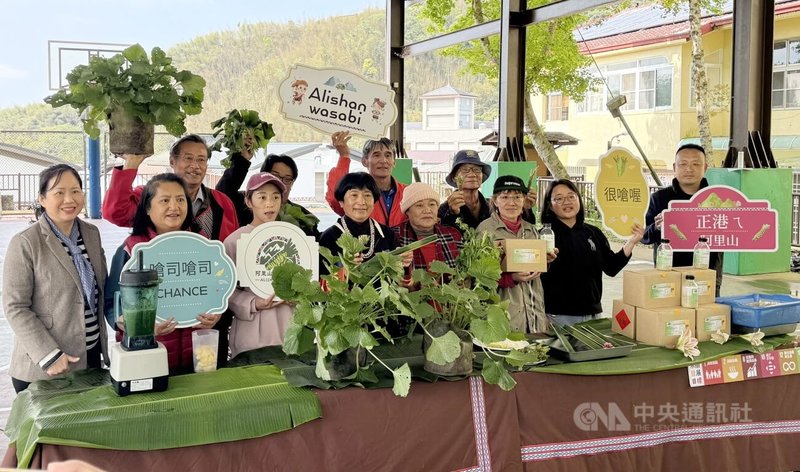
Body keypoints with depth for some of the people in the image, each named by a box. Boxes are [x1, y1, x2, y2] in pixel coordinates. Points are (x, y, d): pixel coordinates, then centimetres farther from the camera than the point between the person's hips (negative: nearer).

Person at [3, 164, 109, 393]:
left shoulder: (92, 234, 5)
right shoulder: (25, 243, -11)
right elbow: (15, 308, -12)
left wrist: (104, 346, 10)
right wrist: (49, 356, -17)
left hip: (91, 356, 5)